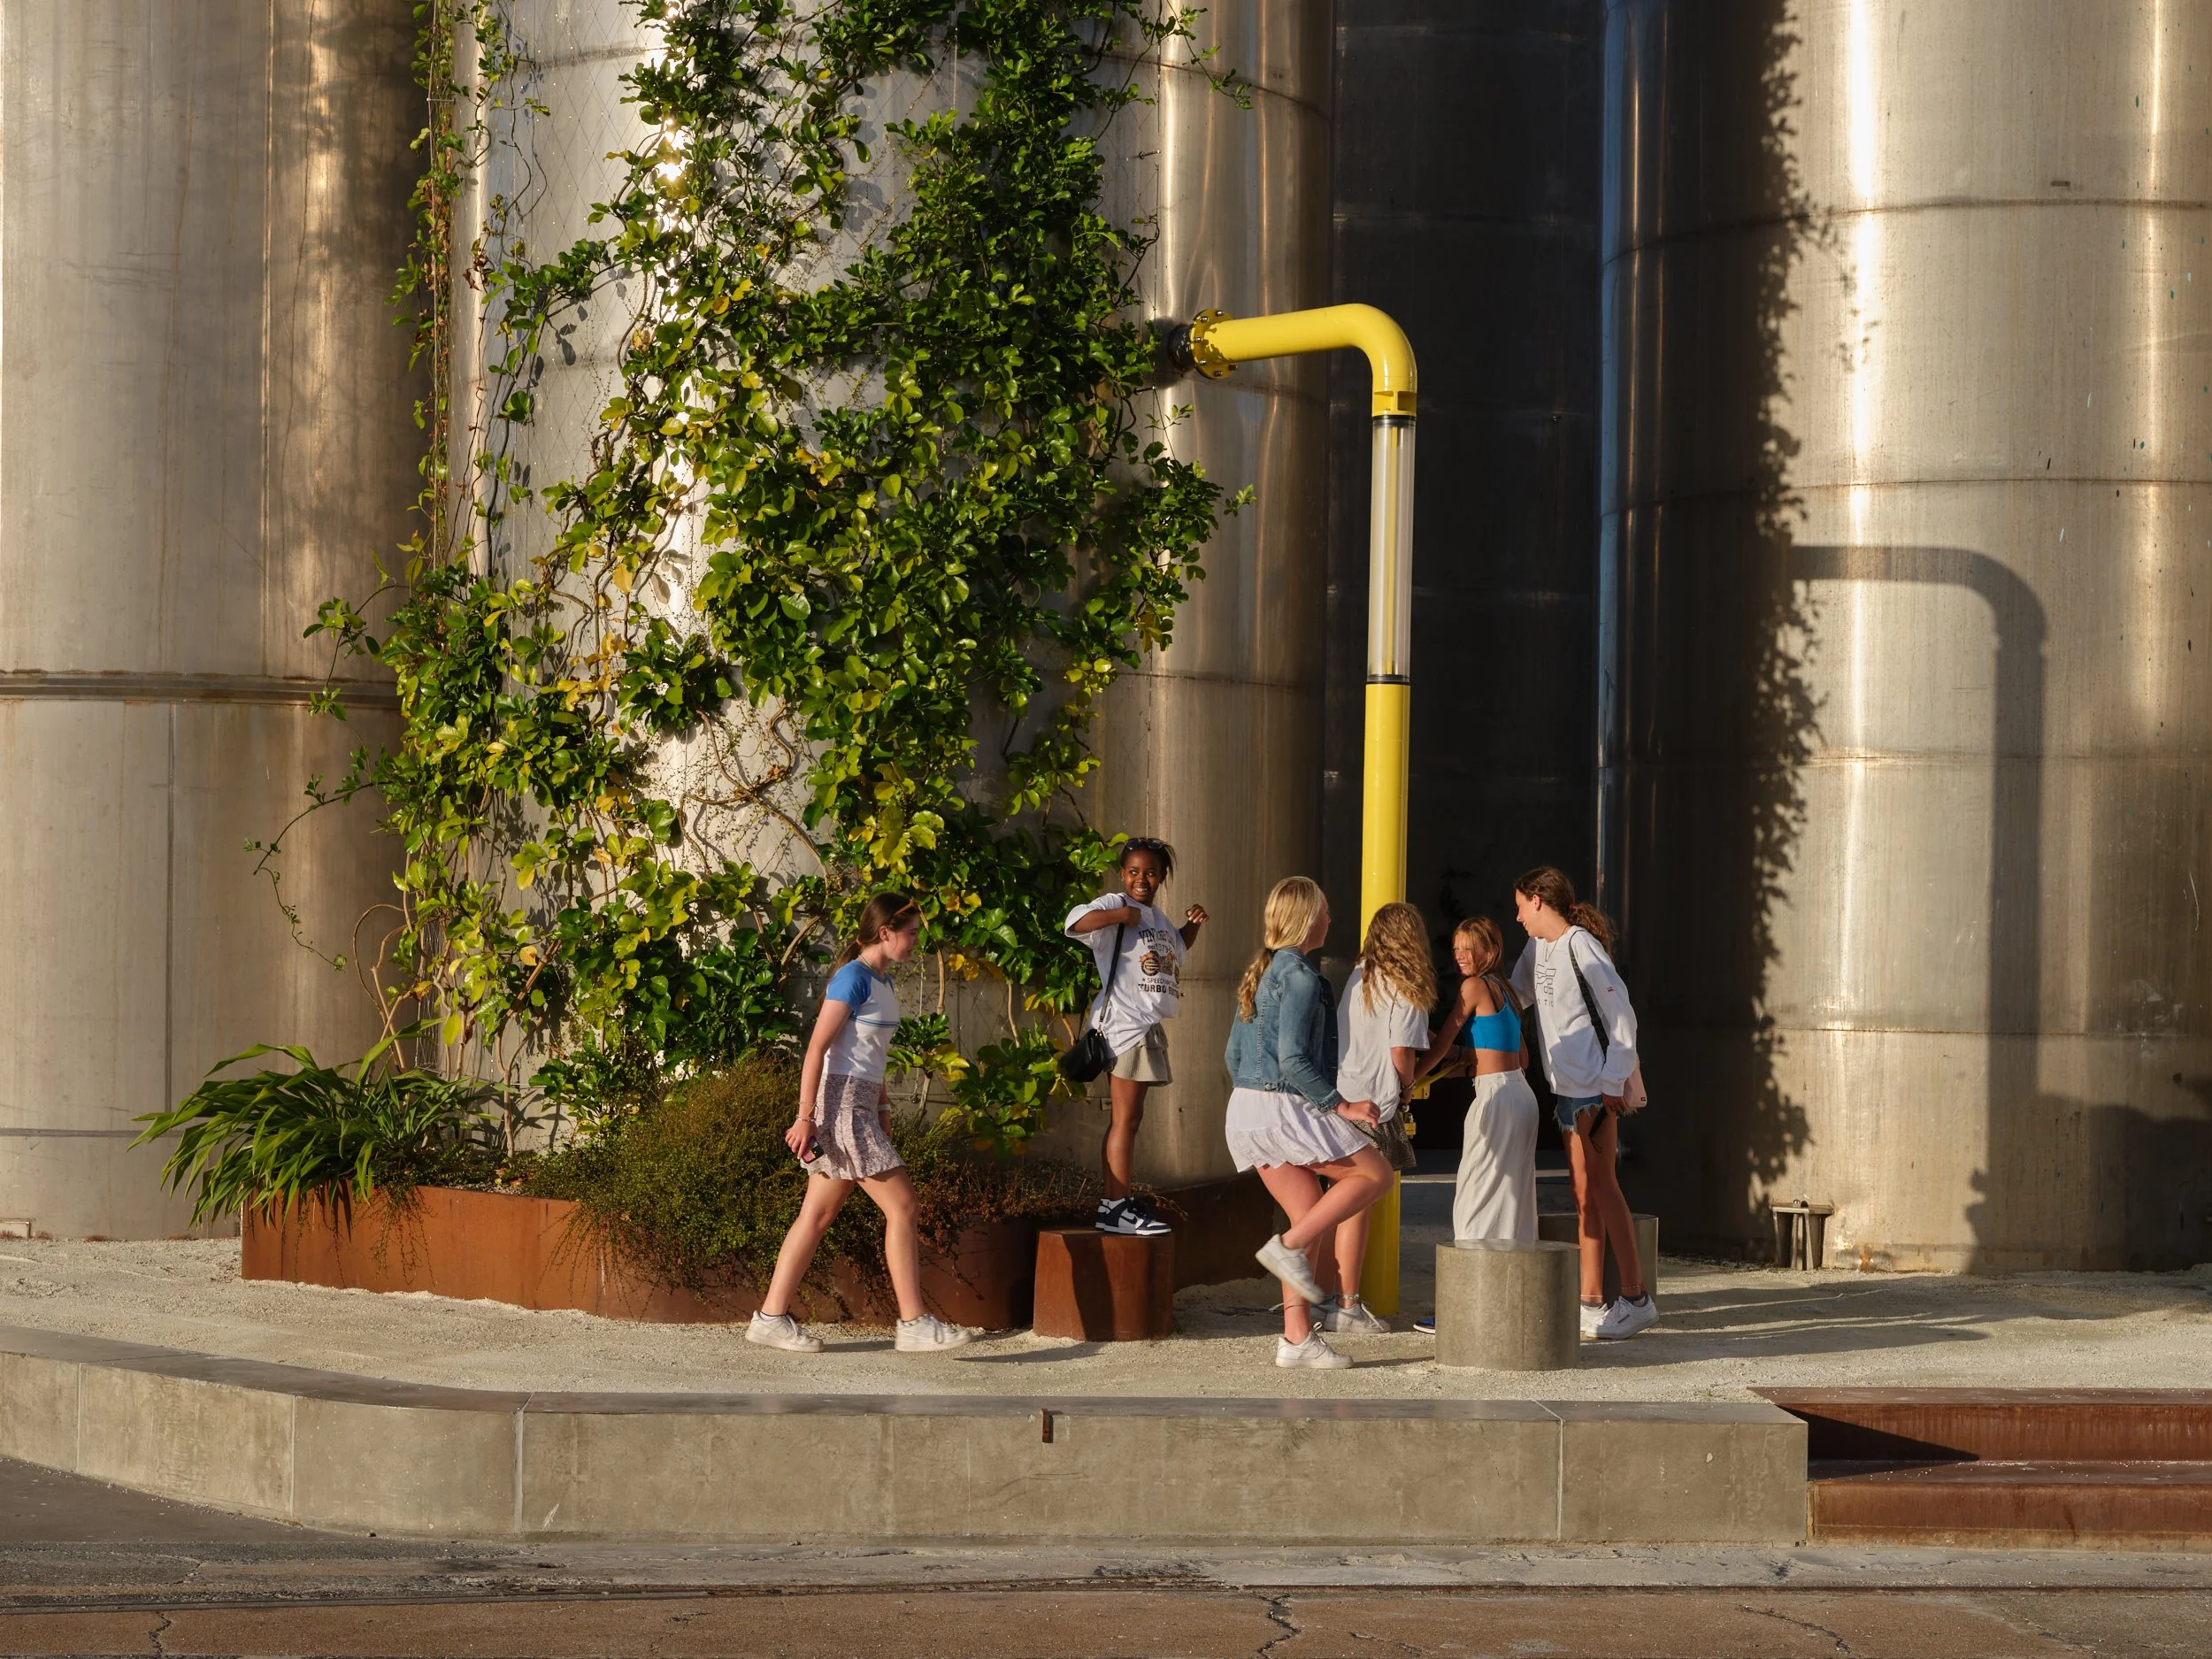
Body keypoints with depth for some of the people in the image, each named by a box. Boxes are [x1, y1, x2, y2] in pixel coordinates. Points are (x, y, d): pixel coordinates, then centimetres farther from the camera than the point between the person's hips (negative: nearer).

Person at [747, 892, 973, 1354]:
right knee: (901, 1206, -8)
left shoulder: (881, 982, 16)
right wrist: (805, 1117, -19)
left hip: (861, 1104, 10)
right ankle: (914, 1323, -6)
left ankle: (771, 1317, 10)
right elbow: (817, 1047, -16)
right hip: (842, 1101, -10)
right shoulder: (853, 978, -13)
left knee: (819, 1214, 8)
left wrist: (882, 1106, 21)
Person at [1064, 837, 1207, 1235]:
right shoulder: (1115, 905, -9)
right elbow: (1077, 921, -27)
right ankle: (1116, 1207, -8)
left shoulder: (1156, 918, 18)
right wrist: (1121, 914, -26)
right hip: (1123, 1021, -9)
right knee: (1126, 1117, -9)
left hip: (1148, 1025, 9)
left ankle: (1122, 1201, 18)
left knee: (1129, 1118, 13)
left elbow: (1177, 948, 37)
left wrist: (1193, 924, 20)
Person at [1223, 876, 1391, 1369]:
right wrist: (1341, 1106, -14)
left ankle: (1297, 1337, 6)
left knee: (1310, 1216, 10)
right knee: (1375, 1174, 0)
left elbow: (1233, 1053, 18)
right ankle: (1288, 1246, -9)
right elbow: (1293, 1060, -20)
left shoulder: (1260, 972, 15)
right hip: (1284, 1106, -9)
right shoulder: (1300, 975, -13)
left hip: (1246, 1106, 9)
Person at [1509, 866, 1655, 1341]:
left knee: (1601, 1186, -8)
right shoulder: (1538, 949, 12)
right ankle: (1592, 1300, 12)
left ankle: (1635, 1297, -5)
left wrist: (1614, 1081, -16)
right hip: (1566, 1084, 9)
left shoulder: (1581, 947, -14)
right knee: (1583, 1190, 9)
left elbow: (1620, 1014, -15)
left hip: (1596, 1084, -9)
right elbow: (1514, 998, 27)